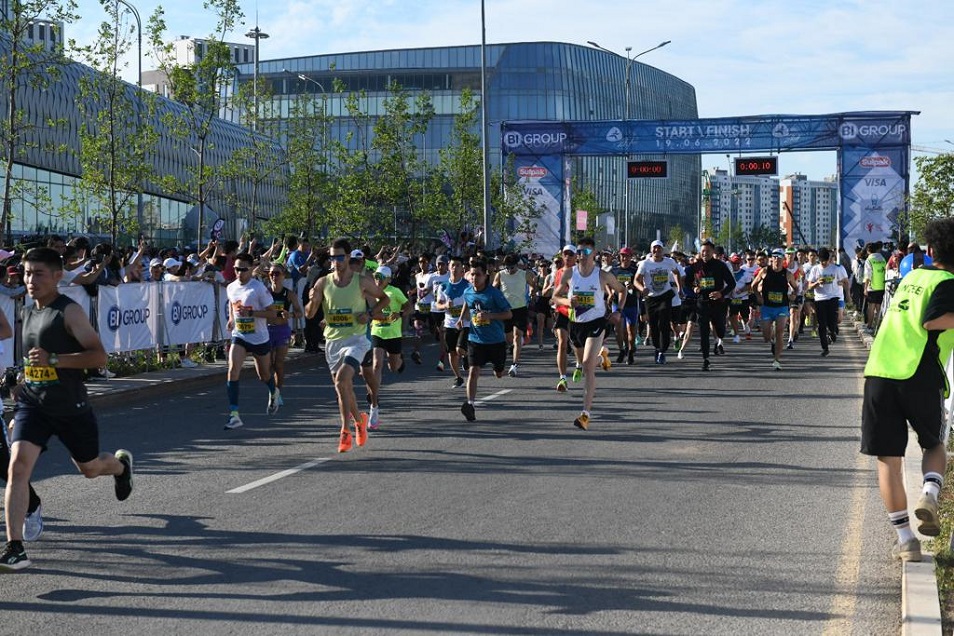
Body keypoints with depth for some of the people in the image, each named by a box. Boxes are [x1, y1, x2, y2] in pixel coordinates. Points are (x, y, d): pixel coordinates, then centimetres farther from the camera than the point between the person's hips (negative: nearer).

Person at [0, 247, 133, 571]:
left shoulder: (69, 311, -14)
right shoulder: (27, 312, 8)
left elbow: (99, 356, -21)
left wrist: (53, 360, -29)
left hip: (70, 406, -4)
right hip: (32, 402, 5)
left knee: (90, 468, 17)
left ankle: (122, 463, 56)